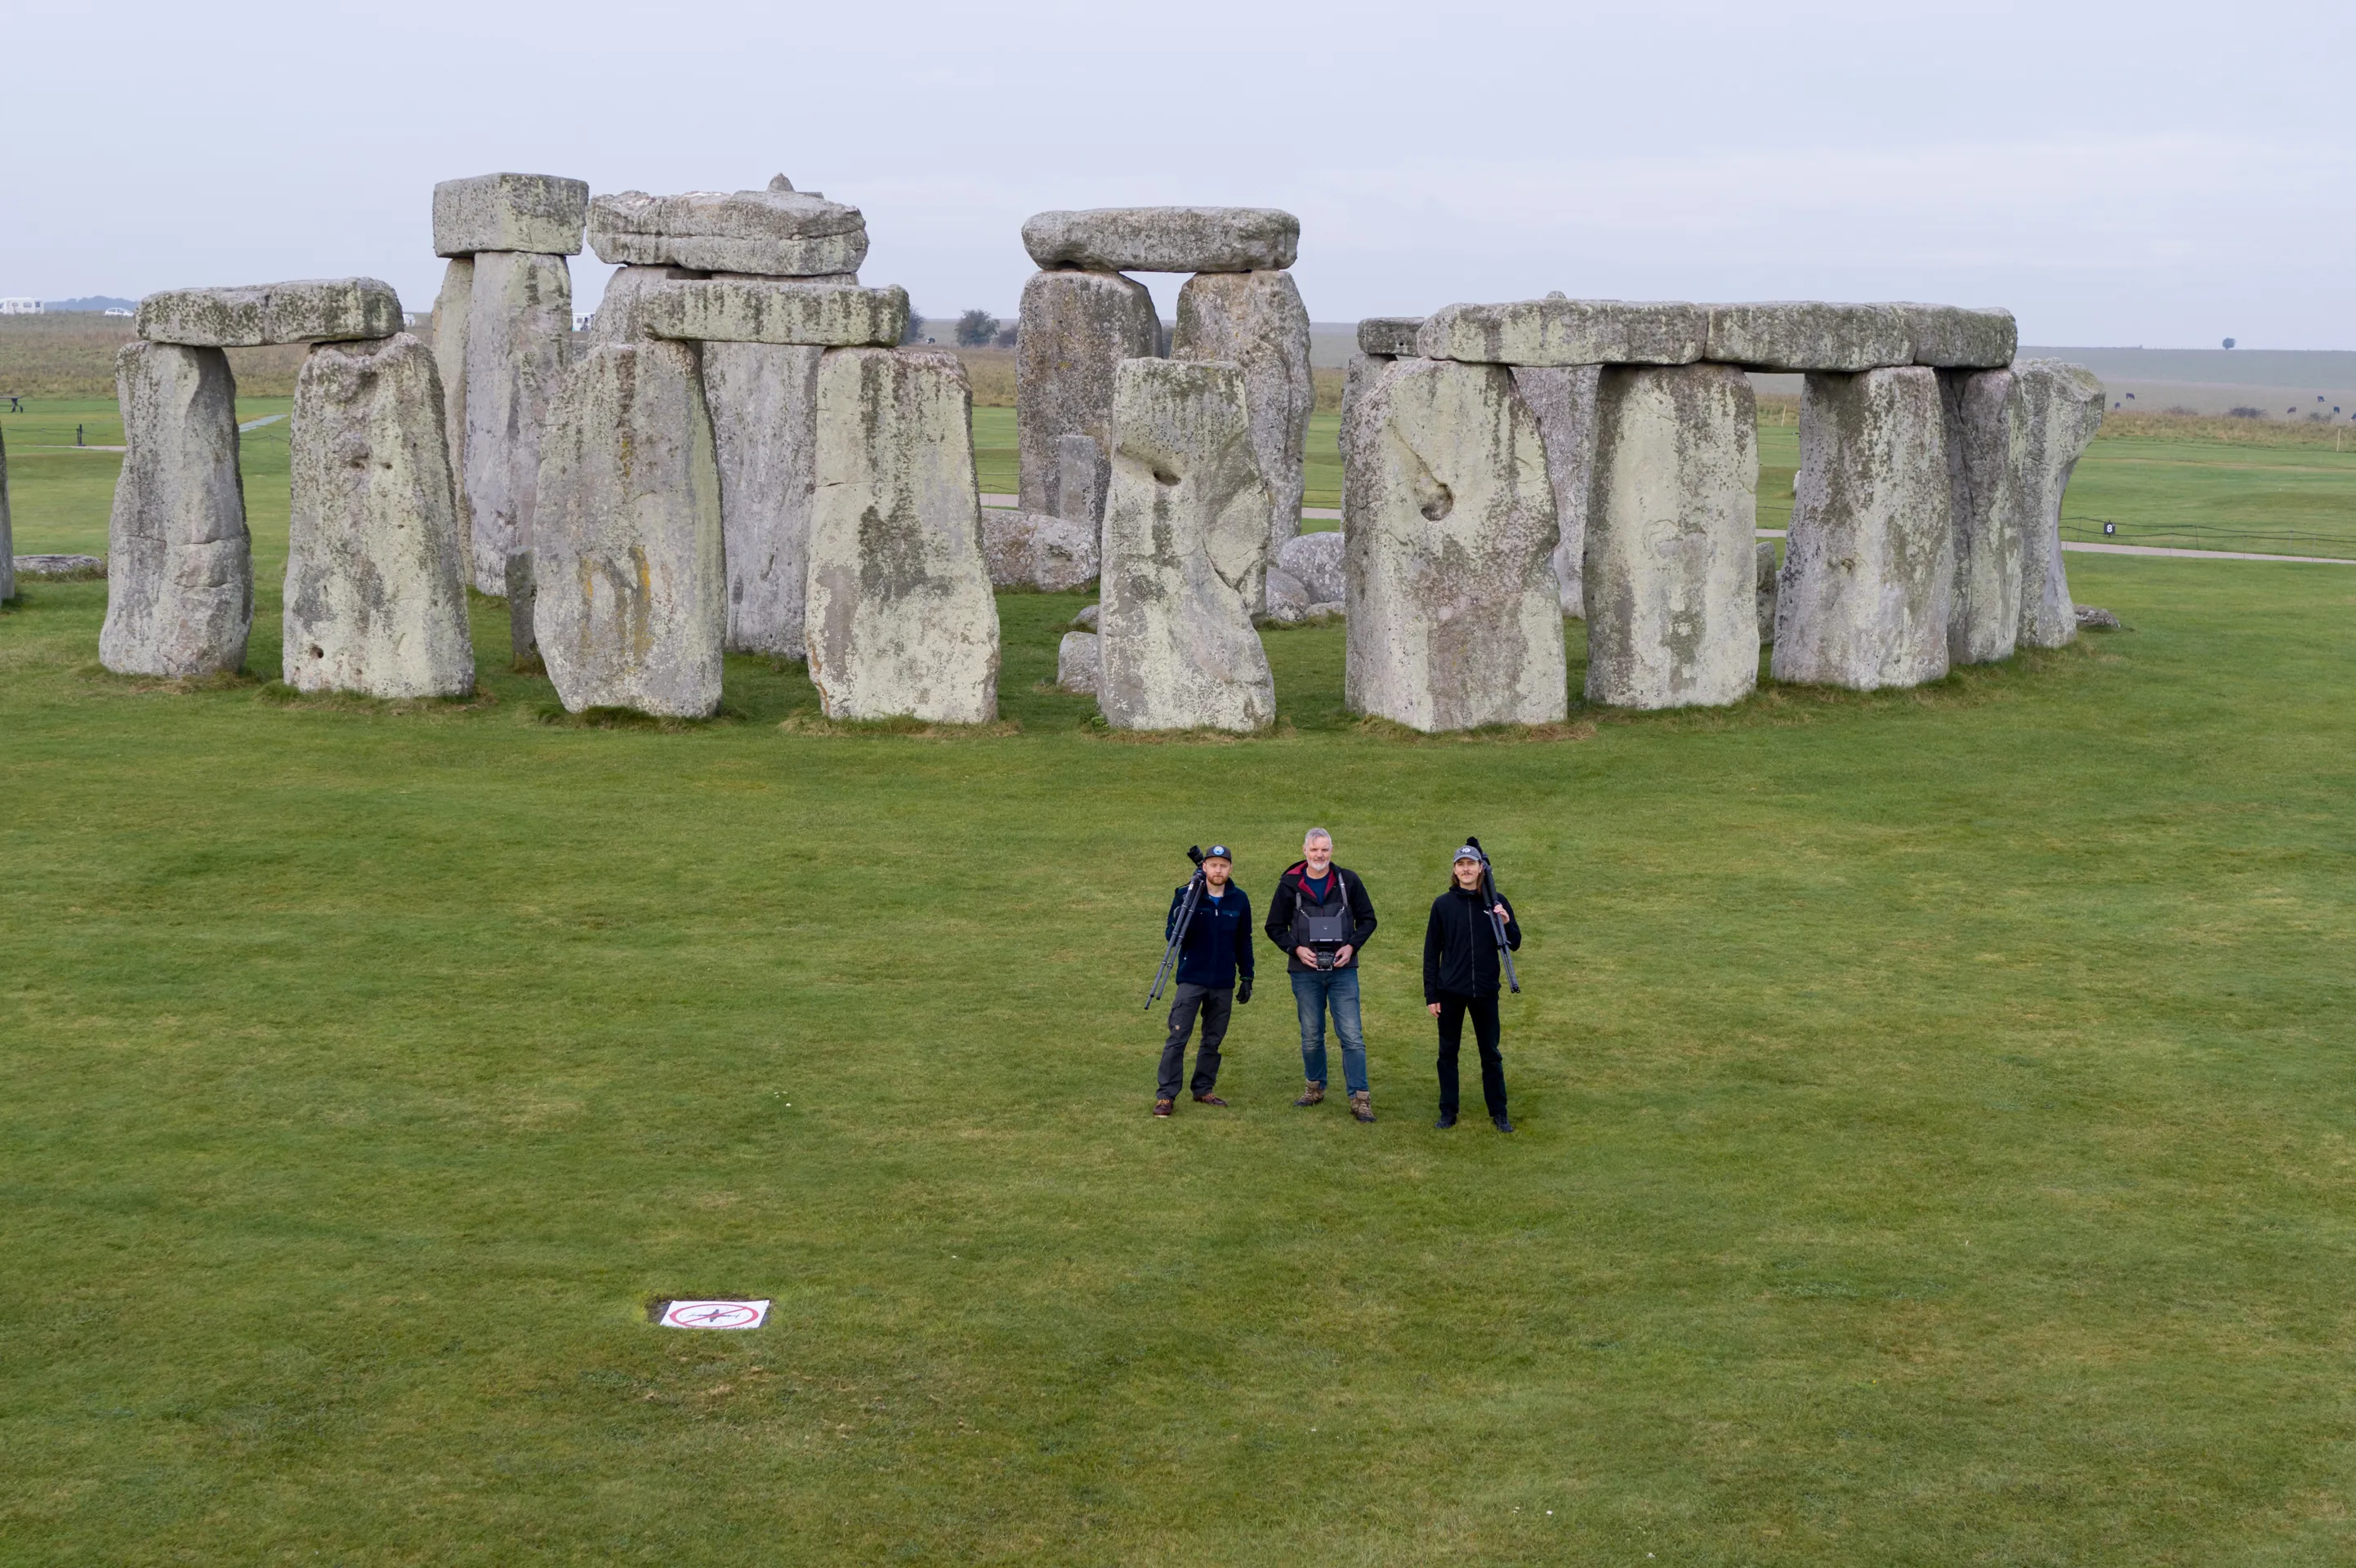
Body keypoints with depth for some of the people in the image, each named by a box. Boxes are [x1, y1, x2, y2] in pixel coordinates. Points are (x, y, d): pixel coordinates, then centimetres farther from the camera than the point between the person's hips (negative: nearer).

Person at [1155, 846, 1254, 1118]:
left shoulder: (1239, 900, 4)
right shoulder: (1186, 894, -5)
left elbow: (1244, 942, 14)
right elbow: (1170, 935, -7)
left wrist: (1247, 976, 13)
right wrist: (1183, 916, -26)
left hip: (1223, 984, 3)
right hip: (1191, 980, -3)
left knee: (1213, 1040, 10)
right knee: (1177, 1038, -8)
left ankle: (1204, 1089, 22)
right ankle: (1167, 1096, -6)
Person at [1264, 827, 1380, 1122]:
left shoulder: (1348, 881, 0)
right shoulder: (1289, 884, 1)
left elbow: (1367, 919, 8)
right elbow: (1274, 927, 8)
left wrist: (1352, 946, -8)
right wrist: (1296, 948, -8)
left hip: (1342, 970, -1)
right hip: (1305, 972, 1)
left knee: (1352, 1035, -6)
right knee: (1311, 1036, 11)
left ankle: (1360, 1098, -2)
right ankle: (1315, 1087, 30)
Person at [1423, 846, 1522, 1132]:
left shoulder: (1496, 903, 1)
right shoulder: (1443, 904, -1)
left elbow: (1514, 944, 4)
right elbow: (1431, 951, 2)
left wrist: (1506, 923, -17)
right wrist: (1431, 994, -1)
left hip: (1485, 991, 0)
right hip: (1450, 991, 0)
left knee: (1491, 1054, 7)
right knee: (1448, 1053, 7)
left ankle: (1499, 1113, 14)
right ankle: (1448, 1112, 15)